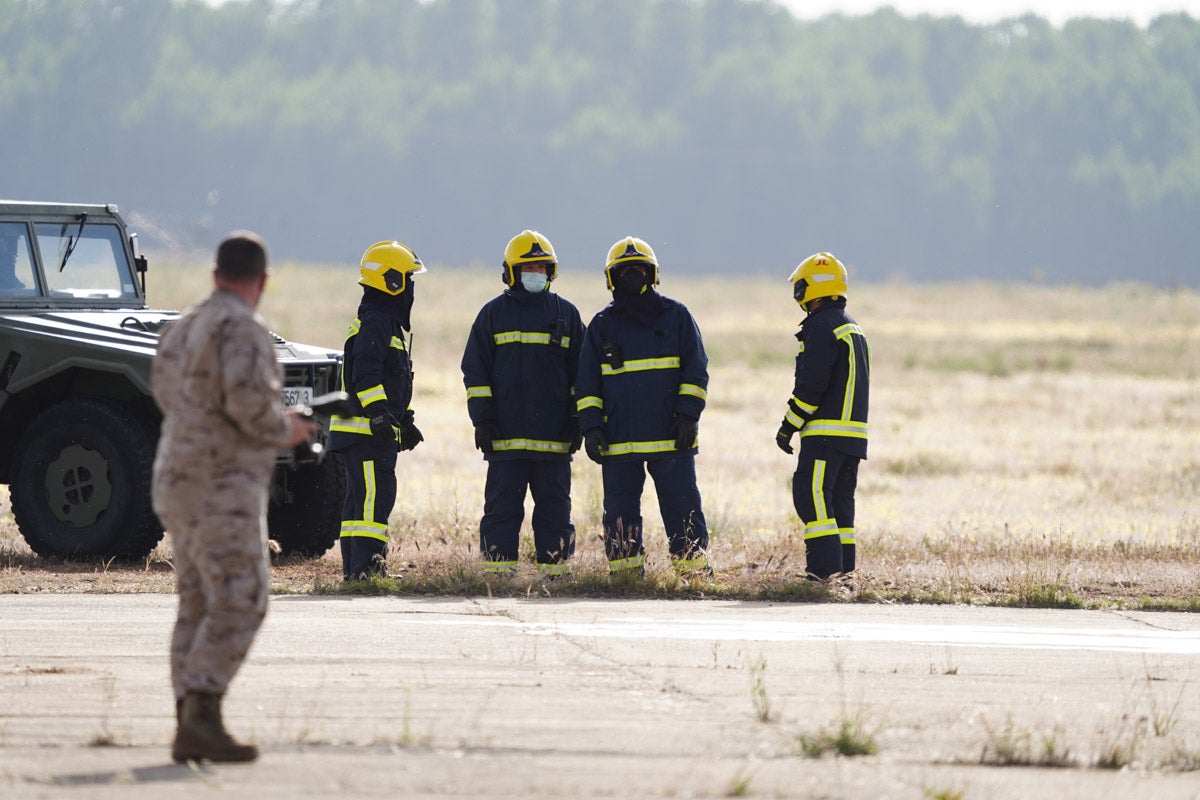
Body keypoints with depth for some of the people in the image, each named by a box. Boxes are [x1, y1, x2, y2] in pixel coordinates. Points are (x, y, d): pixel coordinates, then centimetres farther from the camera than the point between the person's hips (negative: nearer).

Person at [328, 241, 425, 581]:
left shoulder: (386, 322, 22)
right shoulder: (374, 323, -13)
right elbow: (365, 375, -23)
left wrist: (404, 421, 32)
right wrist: (379, 413, -30)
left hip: (377, 429, 11)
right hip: (365, 429, -11)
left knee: (362, 499, 11)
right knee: (374, 497, -15)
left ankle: (354, 567, 13)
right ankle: (365, 567, -20)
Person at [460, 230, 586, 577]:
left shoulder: (566, 313, 11)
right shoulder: (493, 313, 8)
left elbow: (579, 371, 14)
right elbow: (476, 370, 7)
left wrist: (577, 419, 6)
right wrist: (482, 419, -1)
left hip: (554, 435, 1)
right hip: (505, 436, -1)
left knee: (554, 506, 3)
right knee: (502, 506, -2)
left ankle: (555, 569, 7)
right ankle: (498, 571, 1)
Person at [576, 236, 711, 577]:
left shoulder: (676, 316, 6)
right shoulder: (603, 324, 11)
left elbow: (696, 370, 5)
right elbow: (587, 382, 11)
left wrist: (688, 415, -5)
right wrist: (591, 427, 1)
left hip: (670, 435, -2)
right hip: (619, 440, 2)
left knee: (683, 507, -3)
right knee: (621, 512, 4)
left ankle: (695, 572, 2)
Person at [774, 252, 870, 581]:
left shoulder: (822, 326, -12)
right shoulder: (853, 328, 19)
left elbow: (811, 385, -17)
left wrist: (788, 426, -9)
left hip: (826, 430, -10)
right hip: (854, 430, 10)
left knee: (811, 494, -10)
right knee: (839, 498, 12)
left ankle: (825, 566, -18)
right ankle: (844, 566, 10)